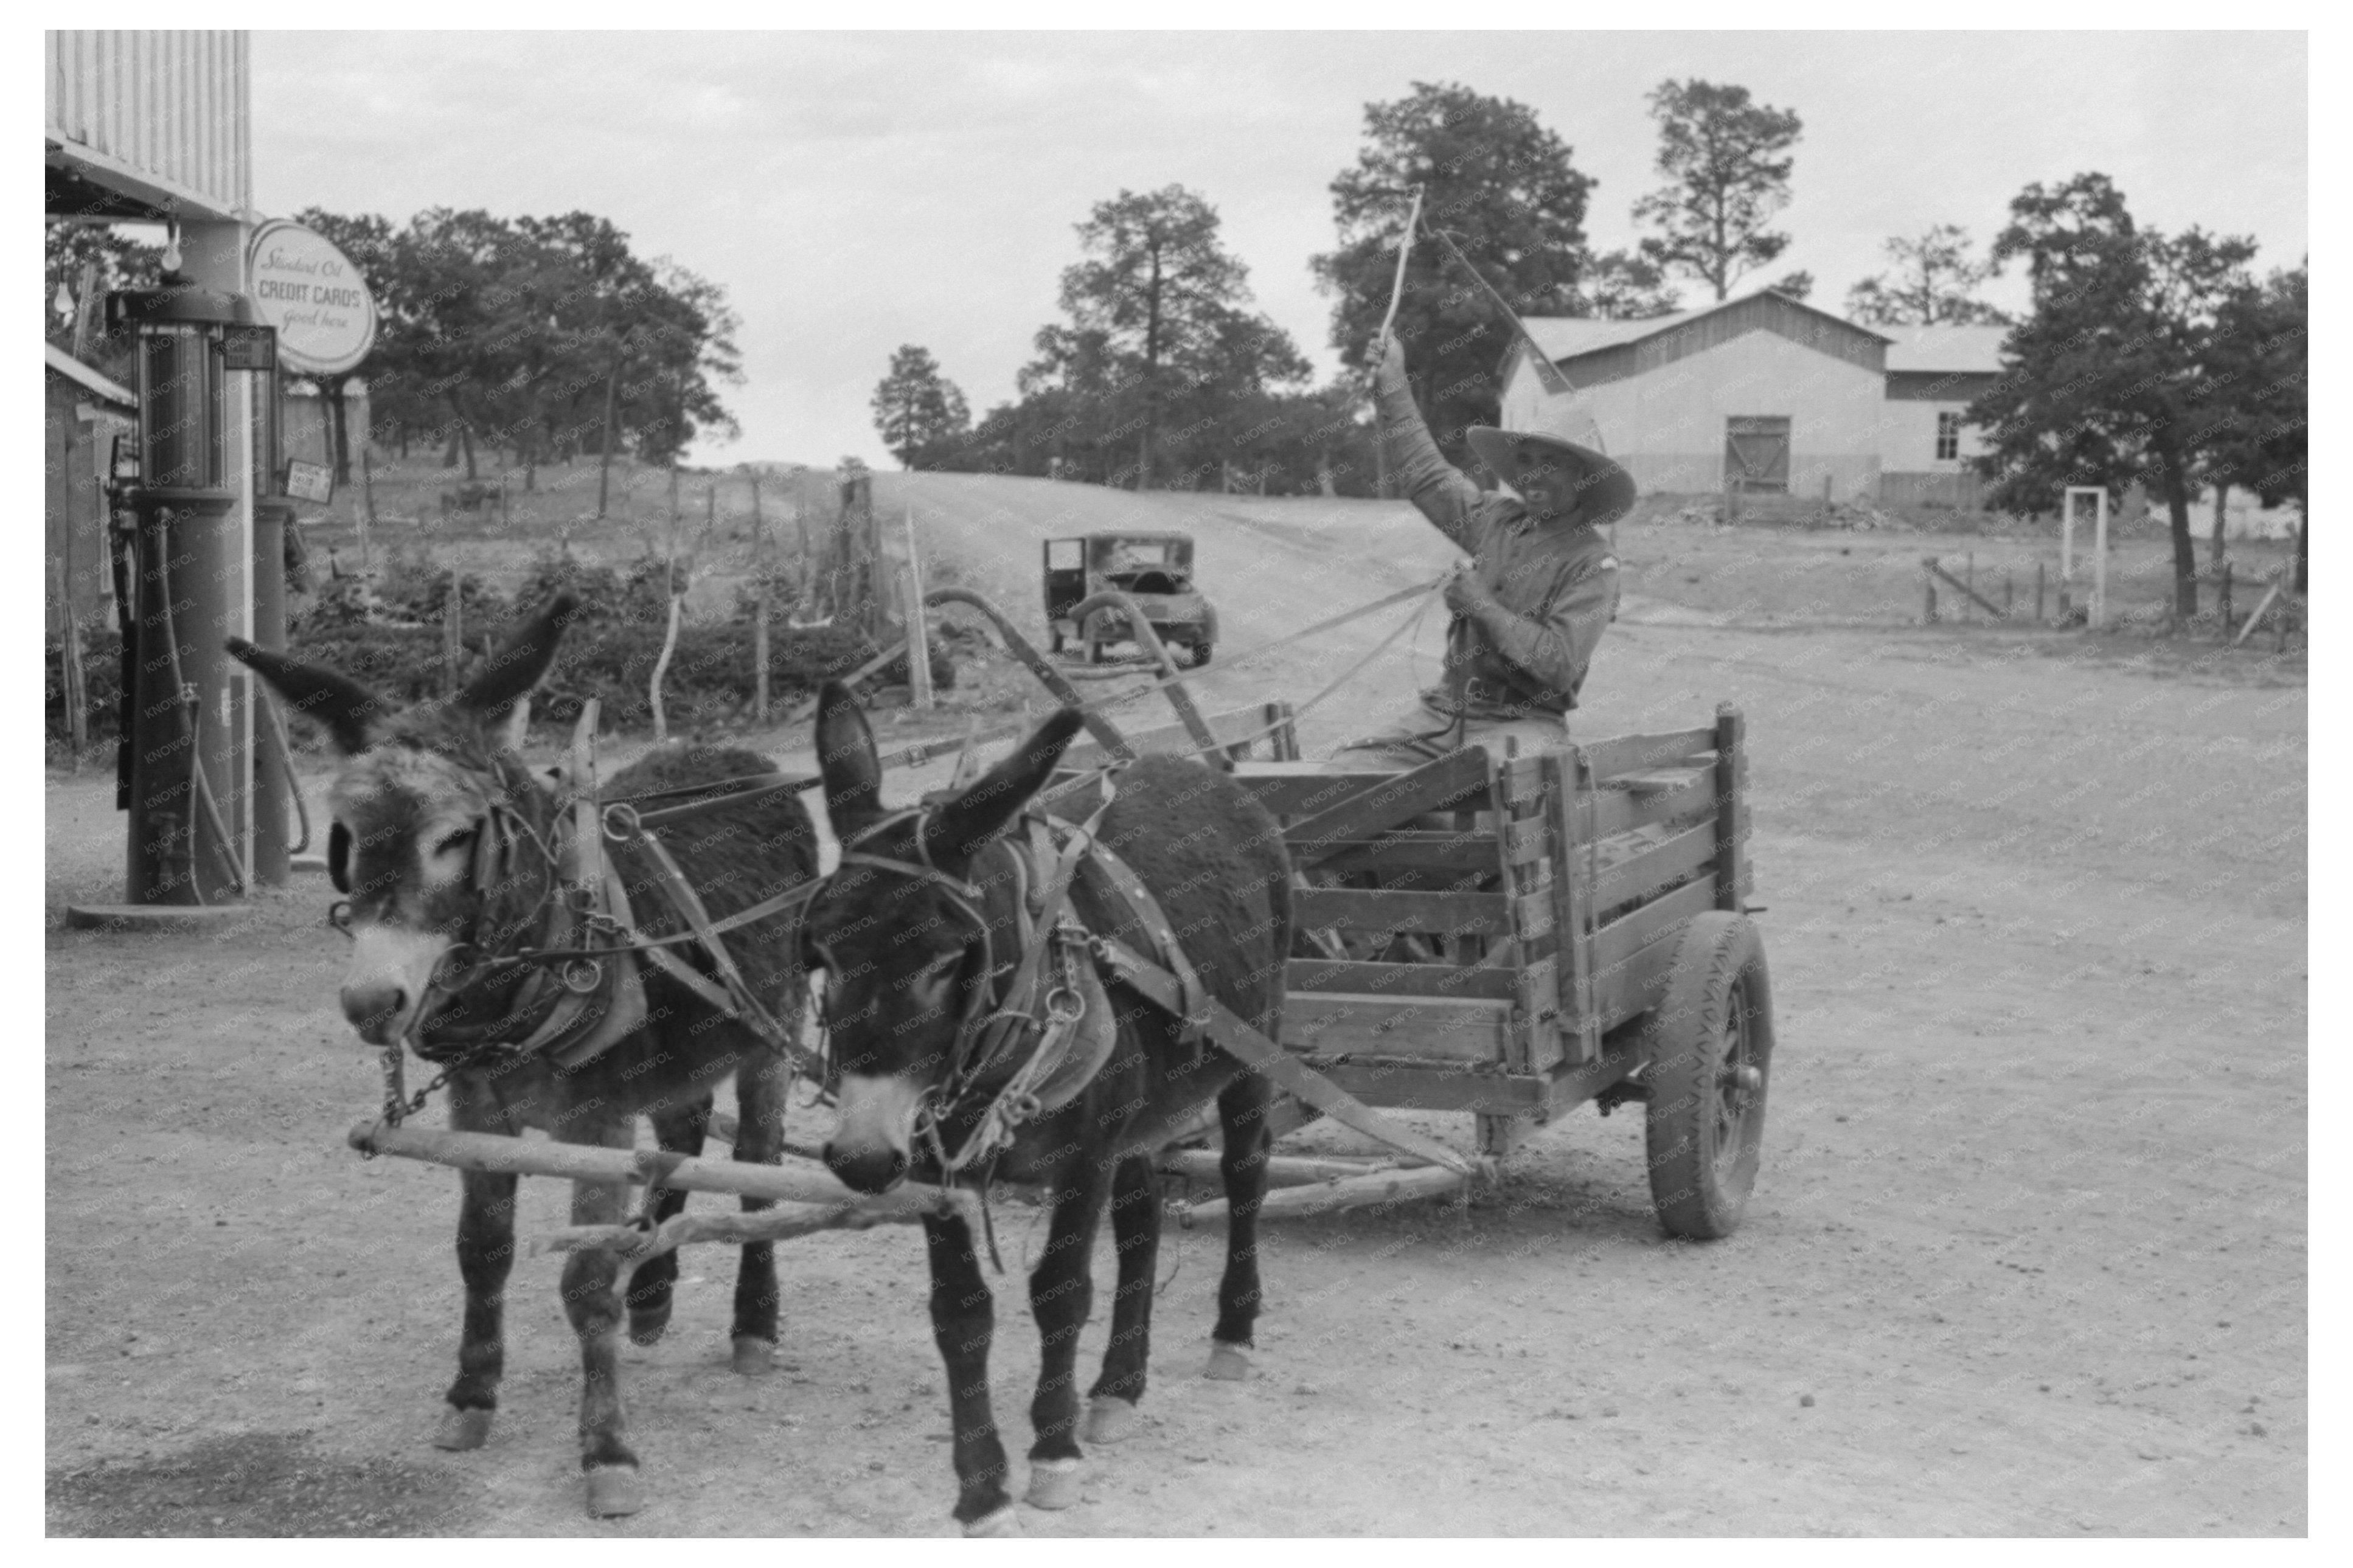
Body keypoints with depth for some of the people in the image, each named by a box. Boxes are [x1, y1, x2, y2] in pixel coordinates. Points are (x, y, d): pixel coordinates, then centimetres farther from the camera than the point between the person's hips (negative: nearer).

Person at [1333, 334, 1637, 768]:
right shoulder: (1497, 519, 11)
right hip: (1446, 707, 6)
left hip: (1524, 721, -6)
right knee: (1346, 769, -12)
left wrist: (1483, 606, -14)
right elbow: (1426, 473, 24)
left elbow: (1560, 664, -17)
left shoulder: (1592, 562, -7)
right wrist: (1392, 385, 26)